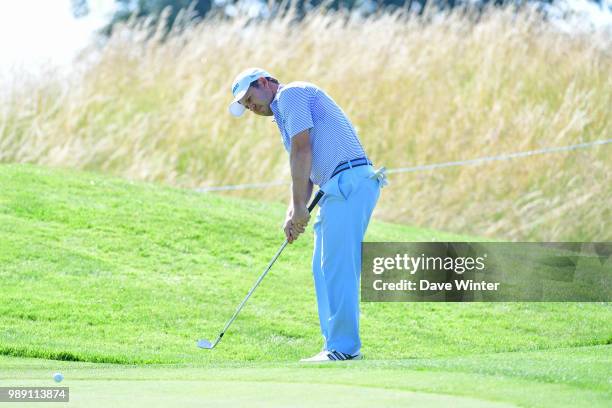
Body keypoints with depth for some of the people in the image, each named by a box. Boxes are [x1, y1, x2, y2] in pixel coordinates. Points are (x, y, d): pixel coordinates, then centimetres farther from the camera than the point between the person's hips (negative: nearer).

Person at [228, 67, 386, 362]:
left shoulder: (291, 94, -2)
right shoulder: (286, 112, 28)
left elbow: (302, 151, -12)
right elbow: (305, 172, 24)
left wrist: (299, 206, -11)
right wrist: (293, 214, 9)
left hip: (349, 182, -10)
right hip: (338, 189, 10)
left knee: (337, 268, -12)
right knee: (324, 269, 11)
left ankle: (343, 346, -12)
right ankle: (339, 344, 11)